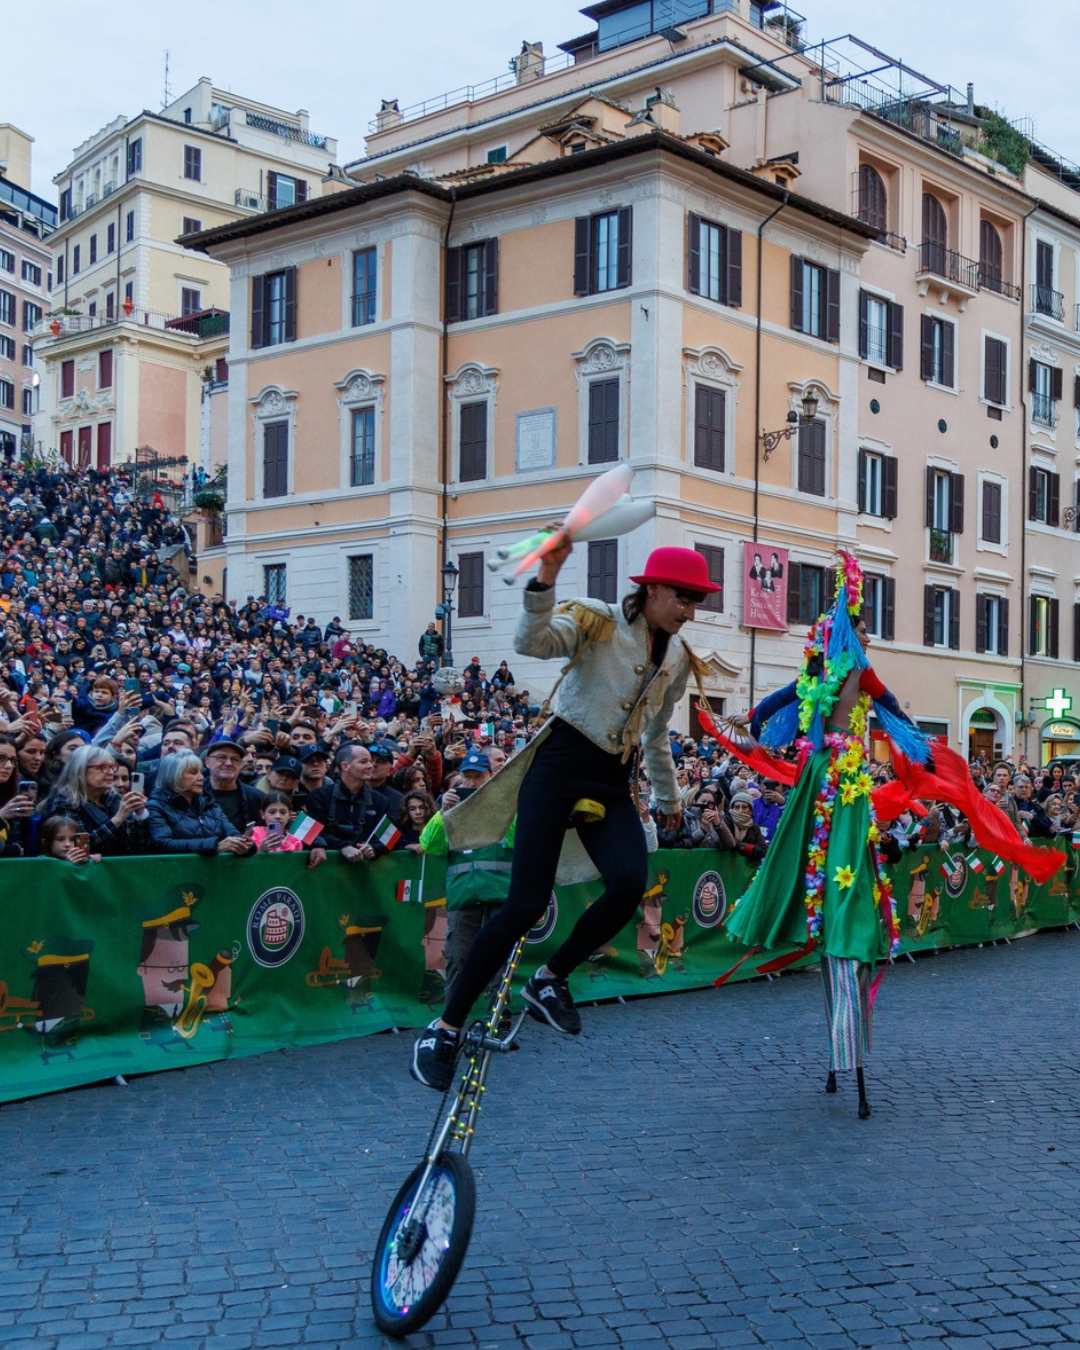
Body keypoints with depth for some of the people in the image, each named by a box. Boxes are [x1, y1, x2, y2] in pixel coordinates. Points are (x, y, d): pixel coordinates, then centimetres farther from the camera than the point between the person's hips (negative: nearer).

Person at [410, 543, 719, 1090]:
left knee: (630, 884, -22)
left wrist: (669, 798, 35)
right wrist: (544, 583, -43)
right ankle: (444, 1029, -2)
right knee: (527, 902, -14)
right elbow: (531, 642, -27)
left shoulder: (678, 657, 12)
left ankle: (549, 980, 3)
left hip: (613, 785, 6)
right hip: (560, 765, -6)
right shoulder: (597, 621, -8)